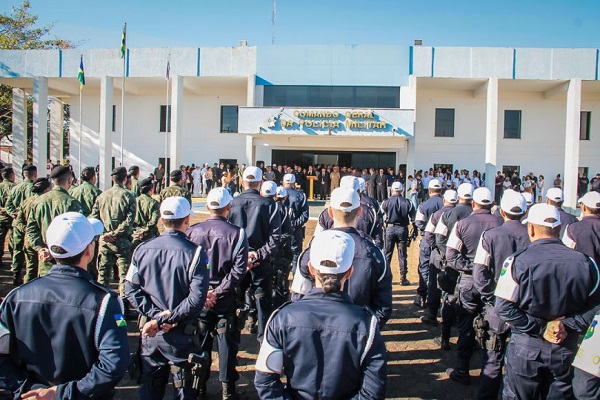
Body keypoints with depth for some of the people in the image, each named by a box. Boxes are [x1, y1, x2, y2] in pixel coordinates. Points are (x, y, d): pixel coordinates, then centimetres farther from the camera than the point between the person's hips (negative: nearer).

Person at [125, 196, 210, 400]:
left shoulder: (142, 249, -3)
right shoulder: (194, 253, -16)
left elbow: (131, 290, -5)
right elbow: (197, 298, -22)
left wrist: (156, 314, -10)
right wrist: (164, 319, -16)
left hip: (149, 333, 4)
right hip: (182, 335, -4)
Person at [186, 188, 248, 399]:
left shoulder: (192, 231, -5)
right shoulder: (237, 233, -11)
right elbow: (238, 269, -16)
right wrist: (218, 292, -12)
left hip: (199, 296, 2)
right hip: (226, 298, -2)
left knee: (200, 340, 15)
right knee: (227, 340, 10)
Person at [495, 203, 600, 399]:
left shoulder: (518, 261, -16)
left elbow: (504, 307, -18)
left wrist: (539, 329, -13)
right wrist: (566, 324, -8)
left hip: (526, 347, -3)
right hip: (566, 348, 3)